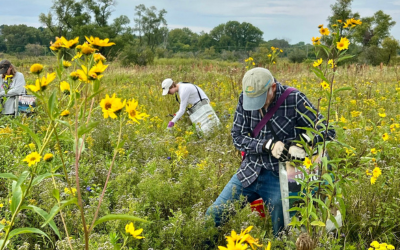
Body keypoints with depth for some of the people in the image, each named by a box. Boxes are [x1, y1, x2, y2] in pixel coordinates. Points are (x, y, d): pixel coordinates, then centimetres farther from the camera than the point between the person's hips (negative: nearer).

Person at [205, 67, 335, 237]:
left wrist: (299, 143, -27)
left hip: (280, 176, -3)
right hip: (250, 171, 4)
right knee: (212, 216, 4)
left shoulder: (294, 100, -15)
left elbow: (327, 132, -10)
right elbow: (237, 137, -2)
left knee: (280, 234, 0)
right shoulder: (245, 99, -4)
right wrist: (268, 145, -18)